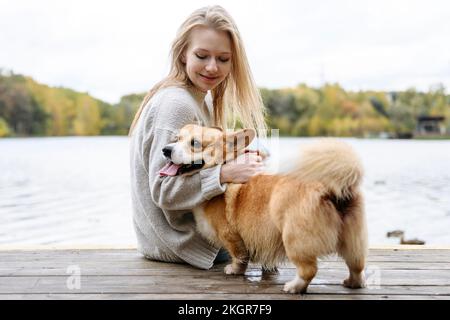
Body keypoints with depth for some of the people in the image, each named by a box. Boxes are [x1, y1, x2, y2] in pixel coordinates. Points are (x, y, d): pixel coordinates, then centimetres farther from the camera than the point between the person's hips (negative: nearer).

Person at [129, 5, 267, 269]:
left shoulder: (202, 100, 8)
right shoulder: (175, 104, -22)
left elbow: (201, 166, 8)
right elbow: (164, 190, -24)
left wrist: (238, 162, -10)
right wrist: (226, 174, -33)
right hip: (179, 243, -9)